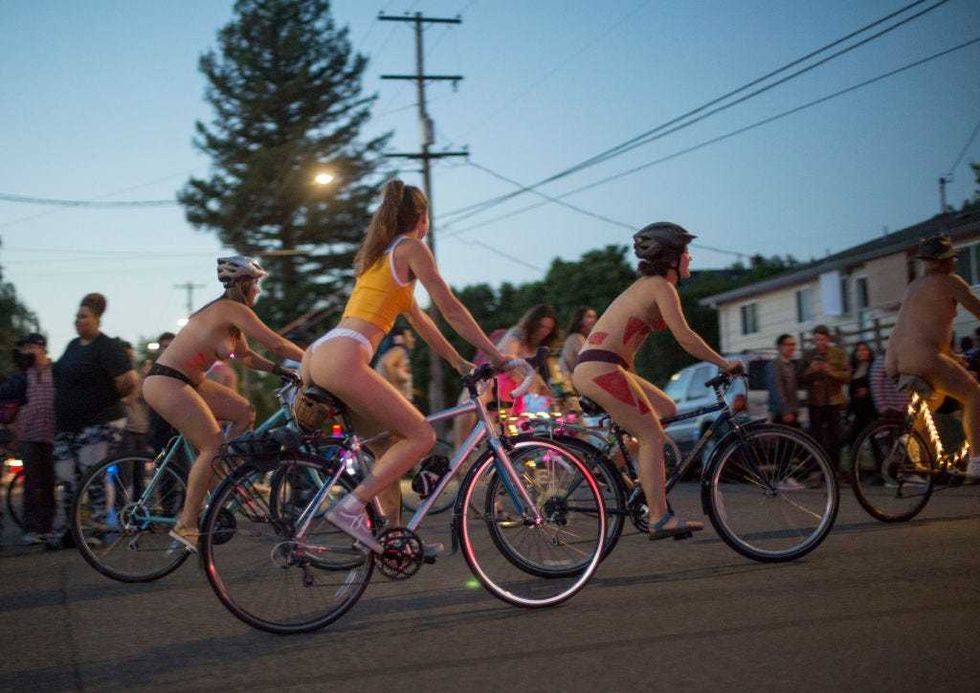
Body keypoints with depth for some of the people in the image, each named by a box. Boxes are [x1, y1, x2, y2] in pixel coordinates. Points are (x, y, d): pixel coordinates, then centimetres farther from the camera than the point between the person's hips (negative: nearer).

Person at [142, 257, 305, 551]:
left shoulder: (228, 312, 14)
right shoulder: (233, 310, -15)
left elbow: (246, 357, 21)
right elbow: (277, 344, -17)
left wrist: (282, 371, 10)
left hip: (187, 381, 10)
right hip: (166, 382, -10)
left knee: (245, 412, 12)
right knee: (214, 446, -12)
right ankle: (186, 524, -5)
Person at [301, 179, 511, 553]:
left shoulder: (378, 254, 30)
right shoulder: (411, 248, 4)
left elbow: (419, 319, 34)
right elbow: (450, 309, 2)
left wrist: (459, 362, 38)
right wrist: (495, 354, 9)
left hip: (315, 357, 9)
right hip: (343, 358, -9)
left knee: (392, 432, 20)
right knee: (421, 435, -4)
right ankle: (350, 508, -16)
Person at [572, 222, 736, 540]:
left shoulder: (646, 285, 23)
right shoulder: (661, 286, -7)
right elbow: (684, 337, -14)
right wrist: (725, 365, -6)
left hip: (593, 368, 10)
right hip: (600, 368, -10)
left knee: (667, 410, 16)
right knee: (653, 436, -9)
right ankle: (659, 518, -11)